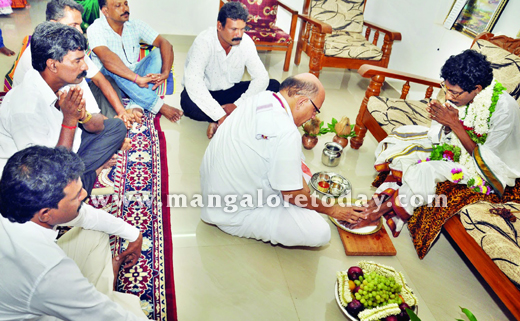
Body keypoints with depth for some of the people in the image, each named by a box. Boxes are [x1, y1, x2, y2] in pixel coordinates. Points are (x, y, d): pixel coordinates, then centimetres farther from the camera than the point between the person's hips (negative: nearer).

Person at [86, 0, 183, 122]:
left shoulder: (135, 25, 0)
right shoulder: (95, 29, -12)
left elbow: (165, 44, -11)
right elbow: (107, 58, -31)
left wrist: (165, 73, -29)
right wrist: (137, 78, -43)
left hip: (135, 77, 4)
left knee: (158, 53, -14)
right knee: (110, 69, -35)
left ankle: (136, 105, -30)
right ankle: (159, 106, -34)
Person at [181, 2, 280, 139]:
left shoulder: (246, 42, -13)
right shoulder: (204, 42, -25)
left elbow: (261, 77, -14)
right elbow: (193, 82, -37)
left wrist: (238, 105, -27)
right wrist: (221, 115, -41)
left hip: (230, 90, 4)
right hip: (205, 94, -4)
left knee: (274, 86, -14)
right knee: (188, 101, -39)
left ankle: (219, 124, -21)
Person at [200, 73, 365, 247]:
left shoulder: (260, 98, -5)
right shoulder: (286, 133, -30)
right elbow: (293, 196, -18)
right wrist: (331, 210, -1)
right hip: (233, 215, -8)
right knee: (320, 232, -13)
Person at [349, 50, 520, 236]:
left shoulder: (505, 109, -29)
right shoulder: (460, 94, -12)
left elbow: (484, 159, -24)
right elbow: (444, 135, -1)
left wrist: (454, 124, -31)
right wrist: (444, 122, -25)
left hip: (490, 170, -6)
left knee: (428, 170, -30)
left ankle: (383, 207, -15)